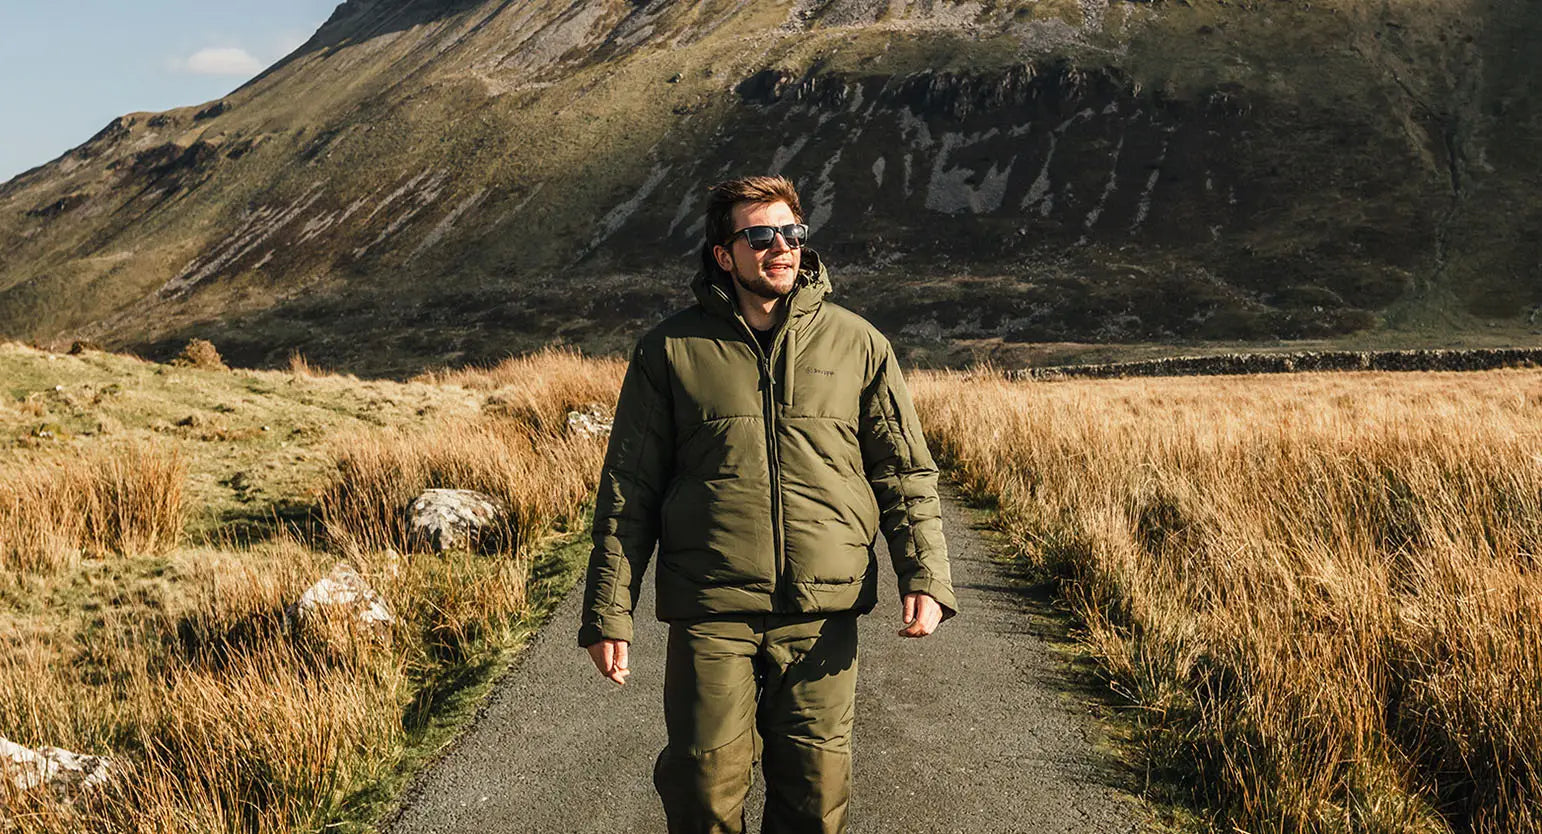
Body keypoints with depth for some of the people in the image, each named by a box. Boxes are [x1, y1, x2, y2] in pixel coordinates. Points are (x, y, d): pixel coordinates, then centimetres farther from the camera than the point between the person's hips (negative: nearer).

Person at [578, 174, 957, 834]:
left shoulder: (856, 343, 8)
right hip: (710, 613, -1)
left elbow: (906, 471, 10)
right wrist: (609, 611, 0)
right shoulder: (670, 350, 4)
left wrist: (925, 576, -4)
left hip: (823, 614, 1)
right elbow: (628, 488, 5)